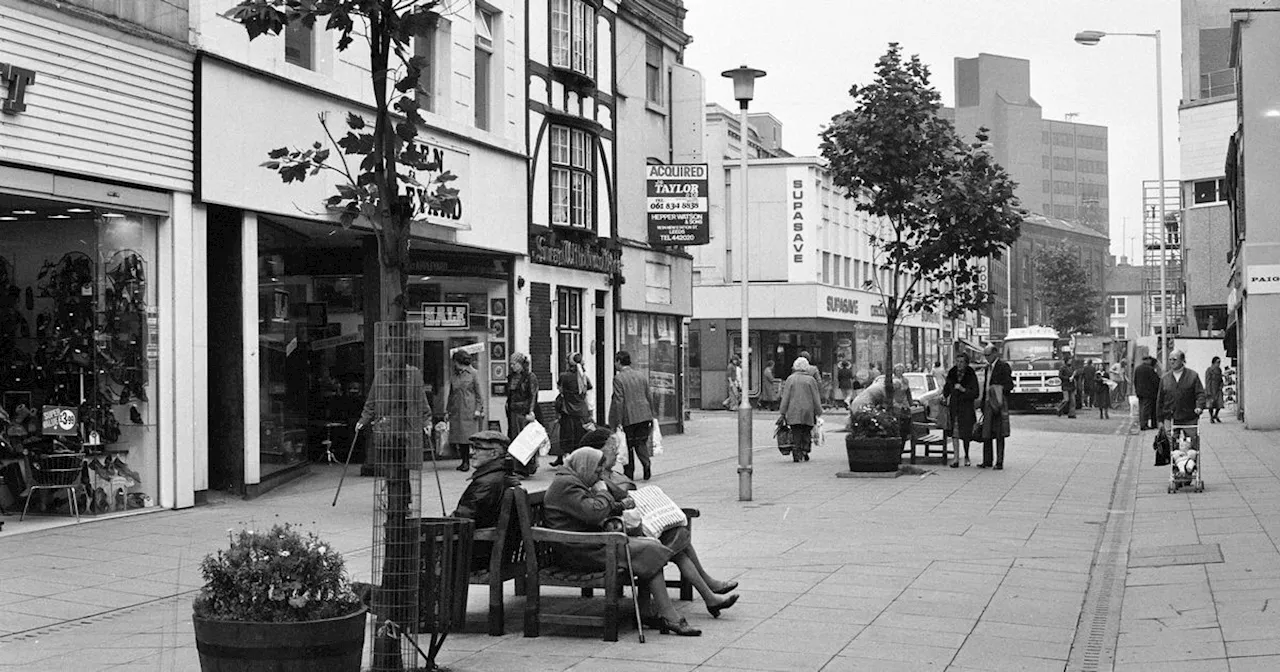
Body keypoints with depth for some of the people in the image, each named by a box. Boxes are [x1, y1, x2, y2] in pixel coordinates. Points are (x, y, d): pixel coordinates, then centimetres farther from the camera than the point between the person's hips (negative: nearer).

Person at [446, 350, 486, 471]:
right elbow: (450, 393, 17)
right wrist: (447, 409, 12)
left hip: (469, 409, -5)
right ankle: (464, 461, 9)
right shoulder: (453, 375, 11)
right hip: (456, 410, 5)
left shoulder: (472, 374, -1)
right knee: (458, 435, 2)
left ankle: (467, 462, -4)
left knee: (468, 435, -7)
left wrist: (478, 409, -7)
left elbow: (478, 393, -1)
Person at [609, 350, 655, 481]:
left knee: (627, 446, 9)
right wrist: (651, 417, 16)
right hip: (644, 416, 4)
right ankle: (646, 463, -13)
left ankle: (629, 473, 13)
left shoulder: (618, 378, -10)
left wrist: (618, 421, -11)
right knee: (641, 442, 12)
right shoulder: (642, 376, 8)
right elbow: (649, 397, 10)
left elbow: (619, 401, -13)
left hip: (628, 418, -4)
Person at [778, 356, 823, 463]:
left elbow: (785, 397, 0)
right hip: (808, 412, 0)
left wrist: (783, 411, 4)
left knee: (796, 434, 1)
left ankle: (796, 455, -7)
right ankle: (804, 453, 5)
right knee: (806, 433, 11)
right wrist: (818, 411, 9)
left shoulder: (790, 379, 1)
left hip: (794, 412, 0)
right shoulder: (811, 380, 2)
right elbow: (816, 398, 3)